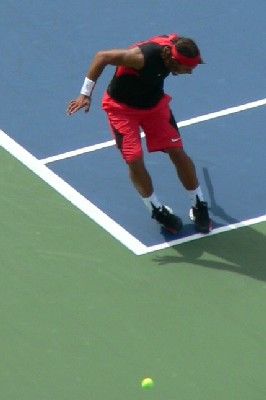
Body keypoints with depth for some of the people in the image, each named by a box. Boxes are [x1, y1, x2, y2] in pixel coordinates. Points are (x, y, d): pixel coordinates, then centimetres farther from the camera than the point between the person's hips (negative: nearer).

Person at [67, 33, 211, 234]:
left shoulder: (174, 46, -21)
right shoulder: (143, 57, -39)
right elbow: (102, 57, -28)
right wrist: (86, 94, -25)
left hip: (154, 102, 5)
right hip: (123, 107, -5)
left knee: (177, 152, -1)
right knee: (135, 161, -11)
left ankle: (199, 206, 16)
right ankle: (158, 210, 12)